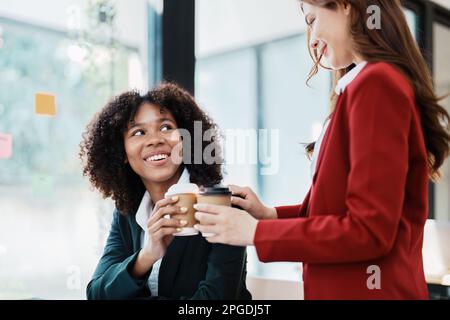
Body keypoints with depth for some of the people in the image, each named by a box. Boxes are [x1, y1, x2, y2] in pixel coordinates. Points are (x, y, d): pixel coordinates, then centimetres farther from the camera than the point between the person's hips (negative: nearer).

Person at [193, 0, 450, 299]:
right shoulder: (376, 81, 11)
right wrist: (271, 215, 4)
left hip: (361, 289, -9)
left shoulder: (375, 83, -19)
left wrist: (256, 231, -15)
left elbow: (369, 230, -22)